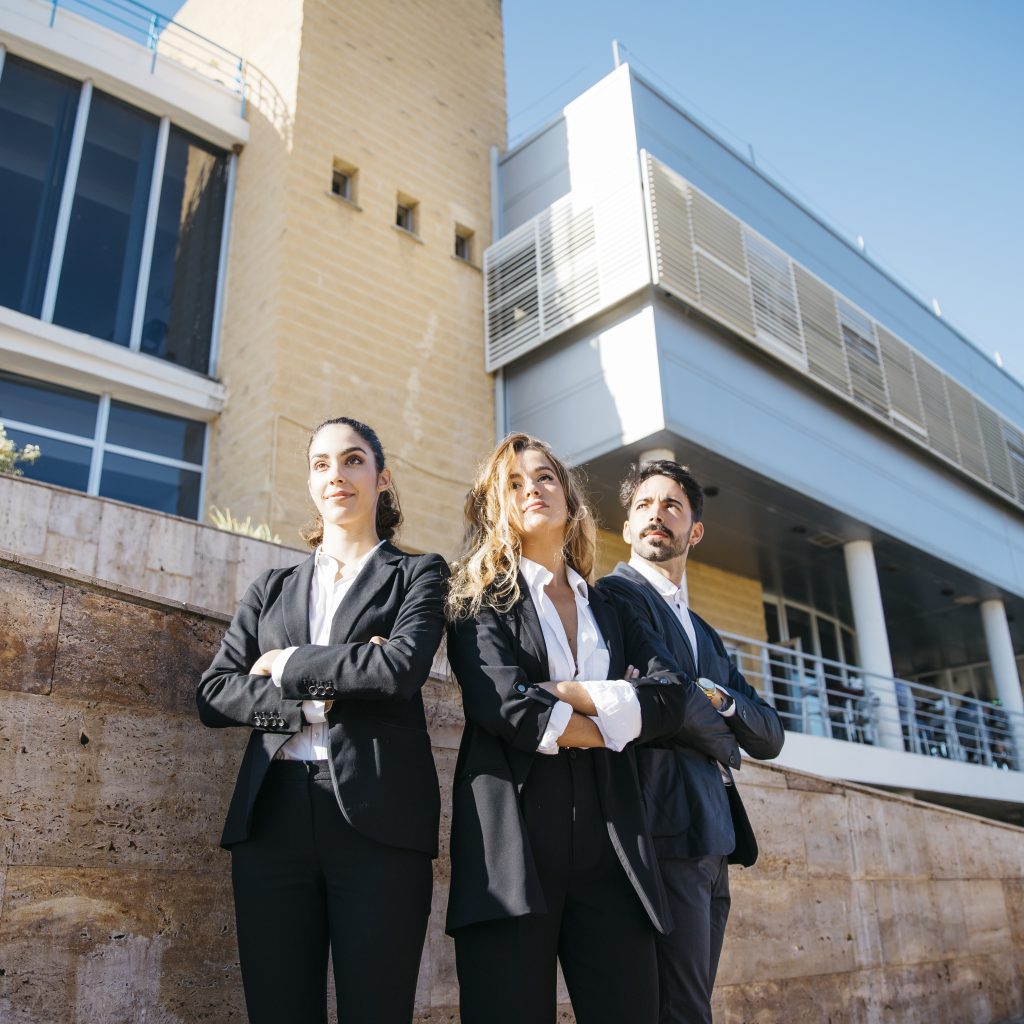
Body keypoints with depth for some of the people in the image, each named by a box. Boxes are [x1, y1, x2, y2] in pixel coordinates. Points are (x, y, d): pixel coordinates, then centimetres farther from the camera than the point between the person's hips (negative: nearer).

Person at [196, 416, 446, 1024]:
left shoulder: (417, 574, 10)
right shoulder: (273, 589, 20)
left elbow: (402, 667, -9)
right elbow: (214, 694, 8)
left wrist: (288, 665, 0)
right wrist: (316, 699, -6)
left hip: (377, 816, -3)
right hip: (273, 816, 3)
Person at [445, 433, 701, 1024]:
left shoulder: (610, 611, 19)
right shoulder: (483, 601, 7)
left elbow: (676, 697, 3)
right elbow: (506, 709, -10)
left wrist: (568, 694, -8)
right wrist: (616, 725, -1)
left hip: (610, 844, 4)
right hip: (513, 838, -3)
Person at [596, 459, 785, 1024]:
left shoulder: (705, 634, 23)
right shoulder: (616, 593, -2)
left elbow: (770, 737, 13)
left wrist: (720, 699, -5)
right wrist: (721, 740, -1)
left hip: (712, 844, 8)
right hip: (665, 833, -8)